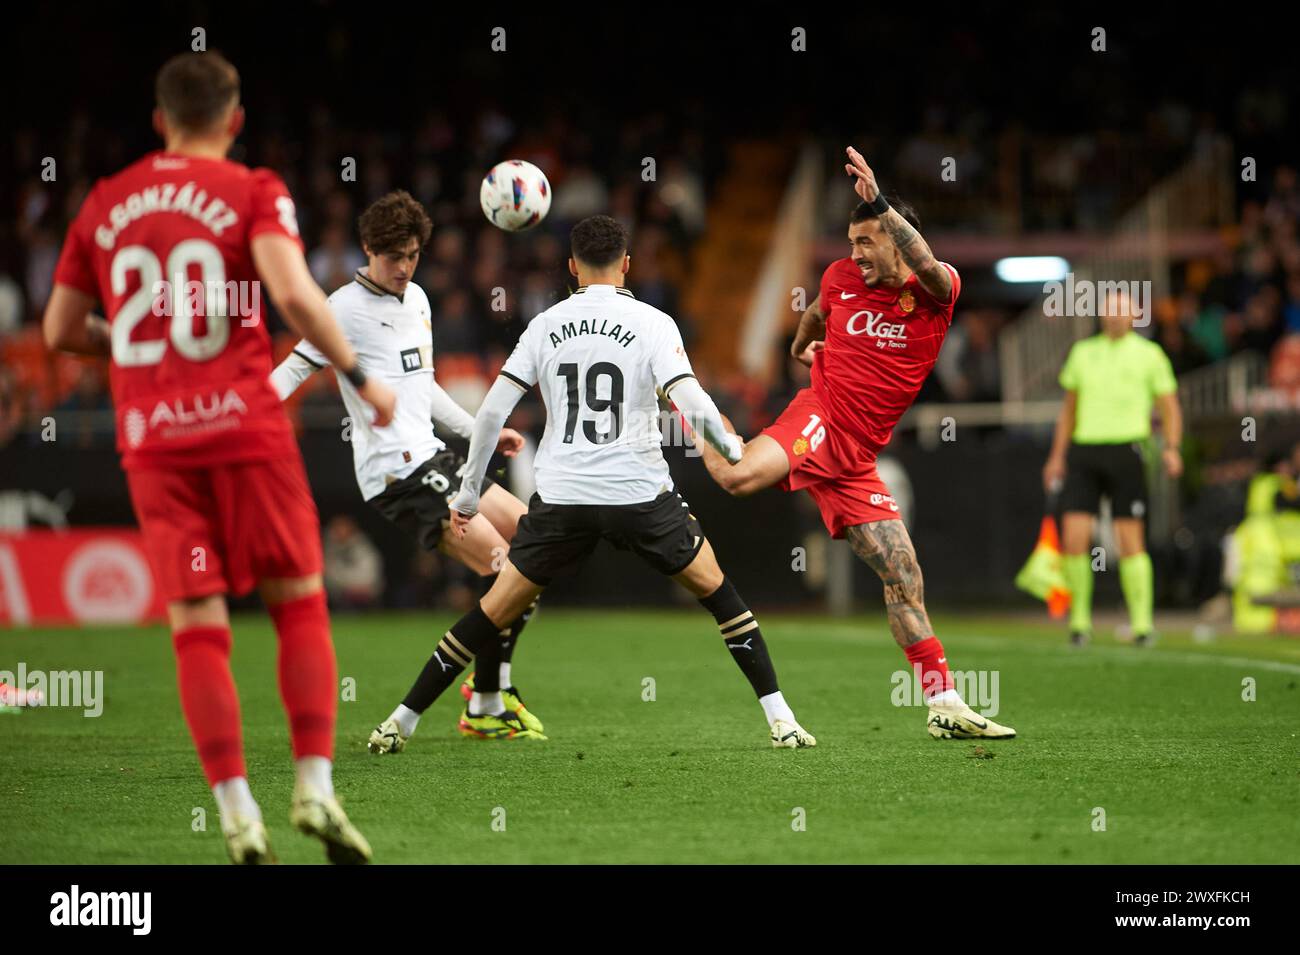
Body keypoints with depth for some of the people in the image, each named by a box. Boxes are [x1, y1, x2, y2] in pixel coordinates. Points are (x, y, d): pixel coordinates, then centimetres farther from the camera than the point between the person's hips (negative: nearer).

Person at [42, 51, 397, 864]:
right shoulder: (253, 193, 0)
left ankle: (237, 810, -6)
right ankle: (315, 787, -3)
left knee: (198, 627, 2)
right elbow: (292, 291, -17)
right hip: (244, 429, -3)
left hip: (152, 442, 3)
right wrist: (359, 376, -7)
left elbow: (60, 330, 15)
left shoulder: (104, 204, 12)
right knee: (299, 605, 7)